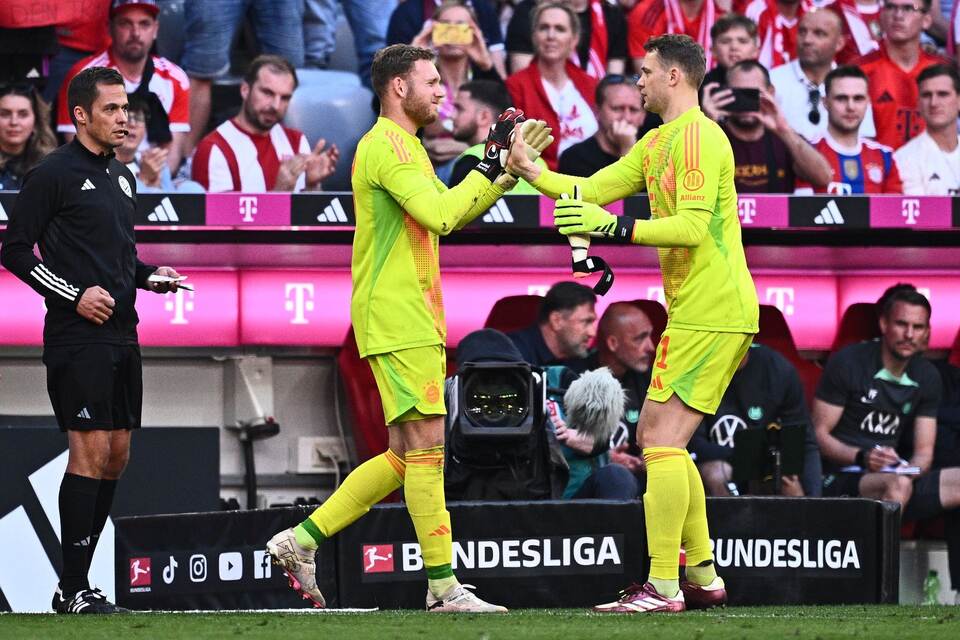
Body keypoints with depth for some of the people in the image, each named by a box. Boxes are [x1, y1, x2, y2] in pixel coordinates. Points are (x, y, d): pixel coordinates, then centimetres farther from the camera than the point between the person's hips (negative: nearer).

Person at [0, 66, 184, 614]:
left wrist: (151, 275, 9)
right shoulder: (53, 174, -6)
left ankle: (78, 581, 13)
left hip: (121, 335, 8)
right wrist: (74, 295, -14)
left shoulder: (122, 178, 18)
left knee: (116, 456, 7)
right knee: (91, 451, -13)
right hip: (78, 338, -8)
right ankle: (73, 590, -11)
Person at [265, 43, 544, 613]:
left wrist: (507, 170, 16)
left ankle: (301, 541, 14)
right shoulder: (386, 146, -12)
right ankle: (444, 587, -8)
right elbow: (439, 214, -23)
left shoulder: (404, 147, 21)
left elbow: (451, 214, 26)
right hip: (399, 321, -11)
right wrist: (491, 168, -15)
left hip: (416, 321, 11)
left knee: (407, 455, 11)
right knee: (426, 445, -9)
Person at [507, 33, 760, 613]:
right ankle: (703, 576, 16)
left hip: (709, 314, -11)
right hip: (697, 311, 11)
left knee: (663, 440, -13)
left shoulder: (698, 137, -13)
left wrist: (616, 227, -27)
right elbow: (592, 190, 16)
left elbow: (693, 226, -23)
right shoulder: (659, 142, 19)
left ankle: (663, 587, -14)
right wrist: (527, 170, 8)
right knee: (657, 438, 14)